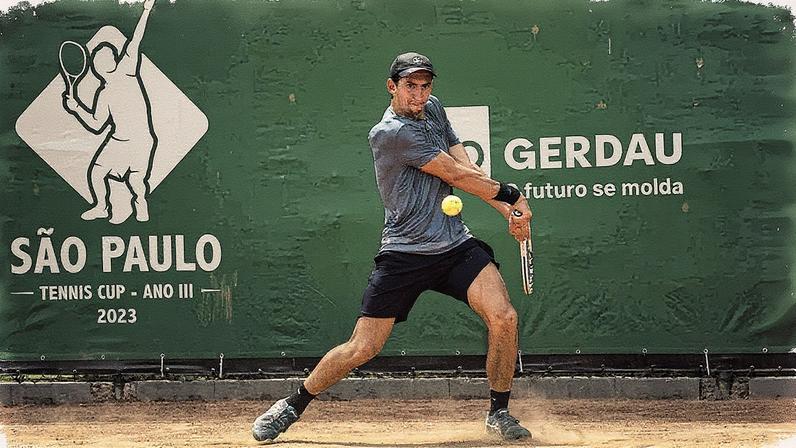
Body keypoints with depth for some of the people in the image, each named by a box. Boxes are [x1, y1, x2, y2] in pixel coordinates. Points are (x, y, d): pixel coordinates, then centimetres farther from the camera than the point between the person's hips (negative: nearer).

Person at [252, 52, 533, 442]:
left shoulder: (433, 110, 12)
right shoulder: (390, 132, -14)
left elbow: (468, 169, 11)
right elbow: (455, 174, -12)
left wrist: (507, 211, -1)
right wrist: (509, 195, -1)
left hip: (455, 244, 6)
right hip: (404, 254, -6)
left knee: (504, 318, -14)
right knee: (361, 348, -4)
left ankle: (498, 412, 4)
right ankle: (292, 406, 16)